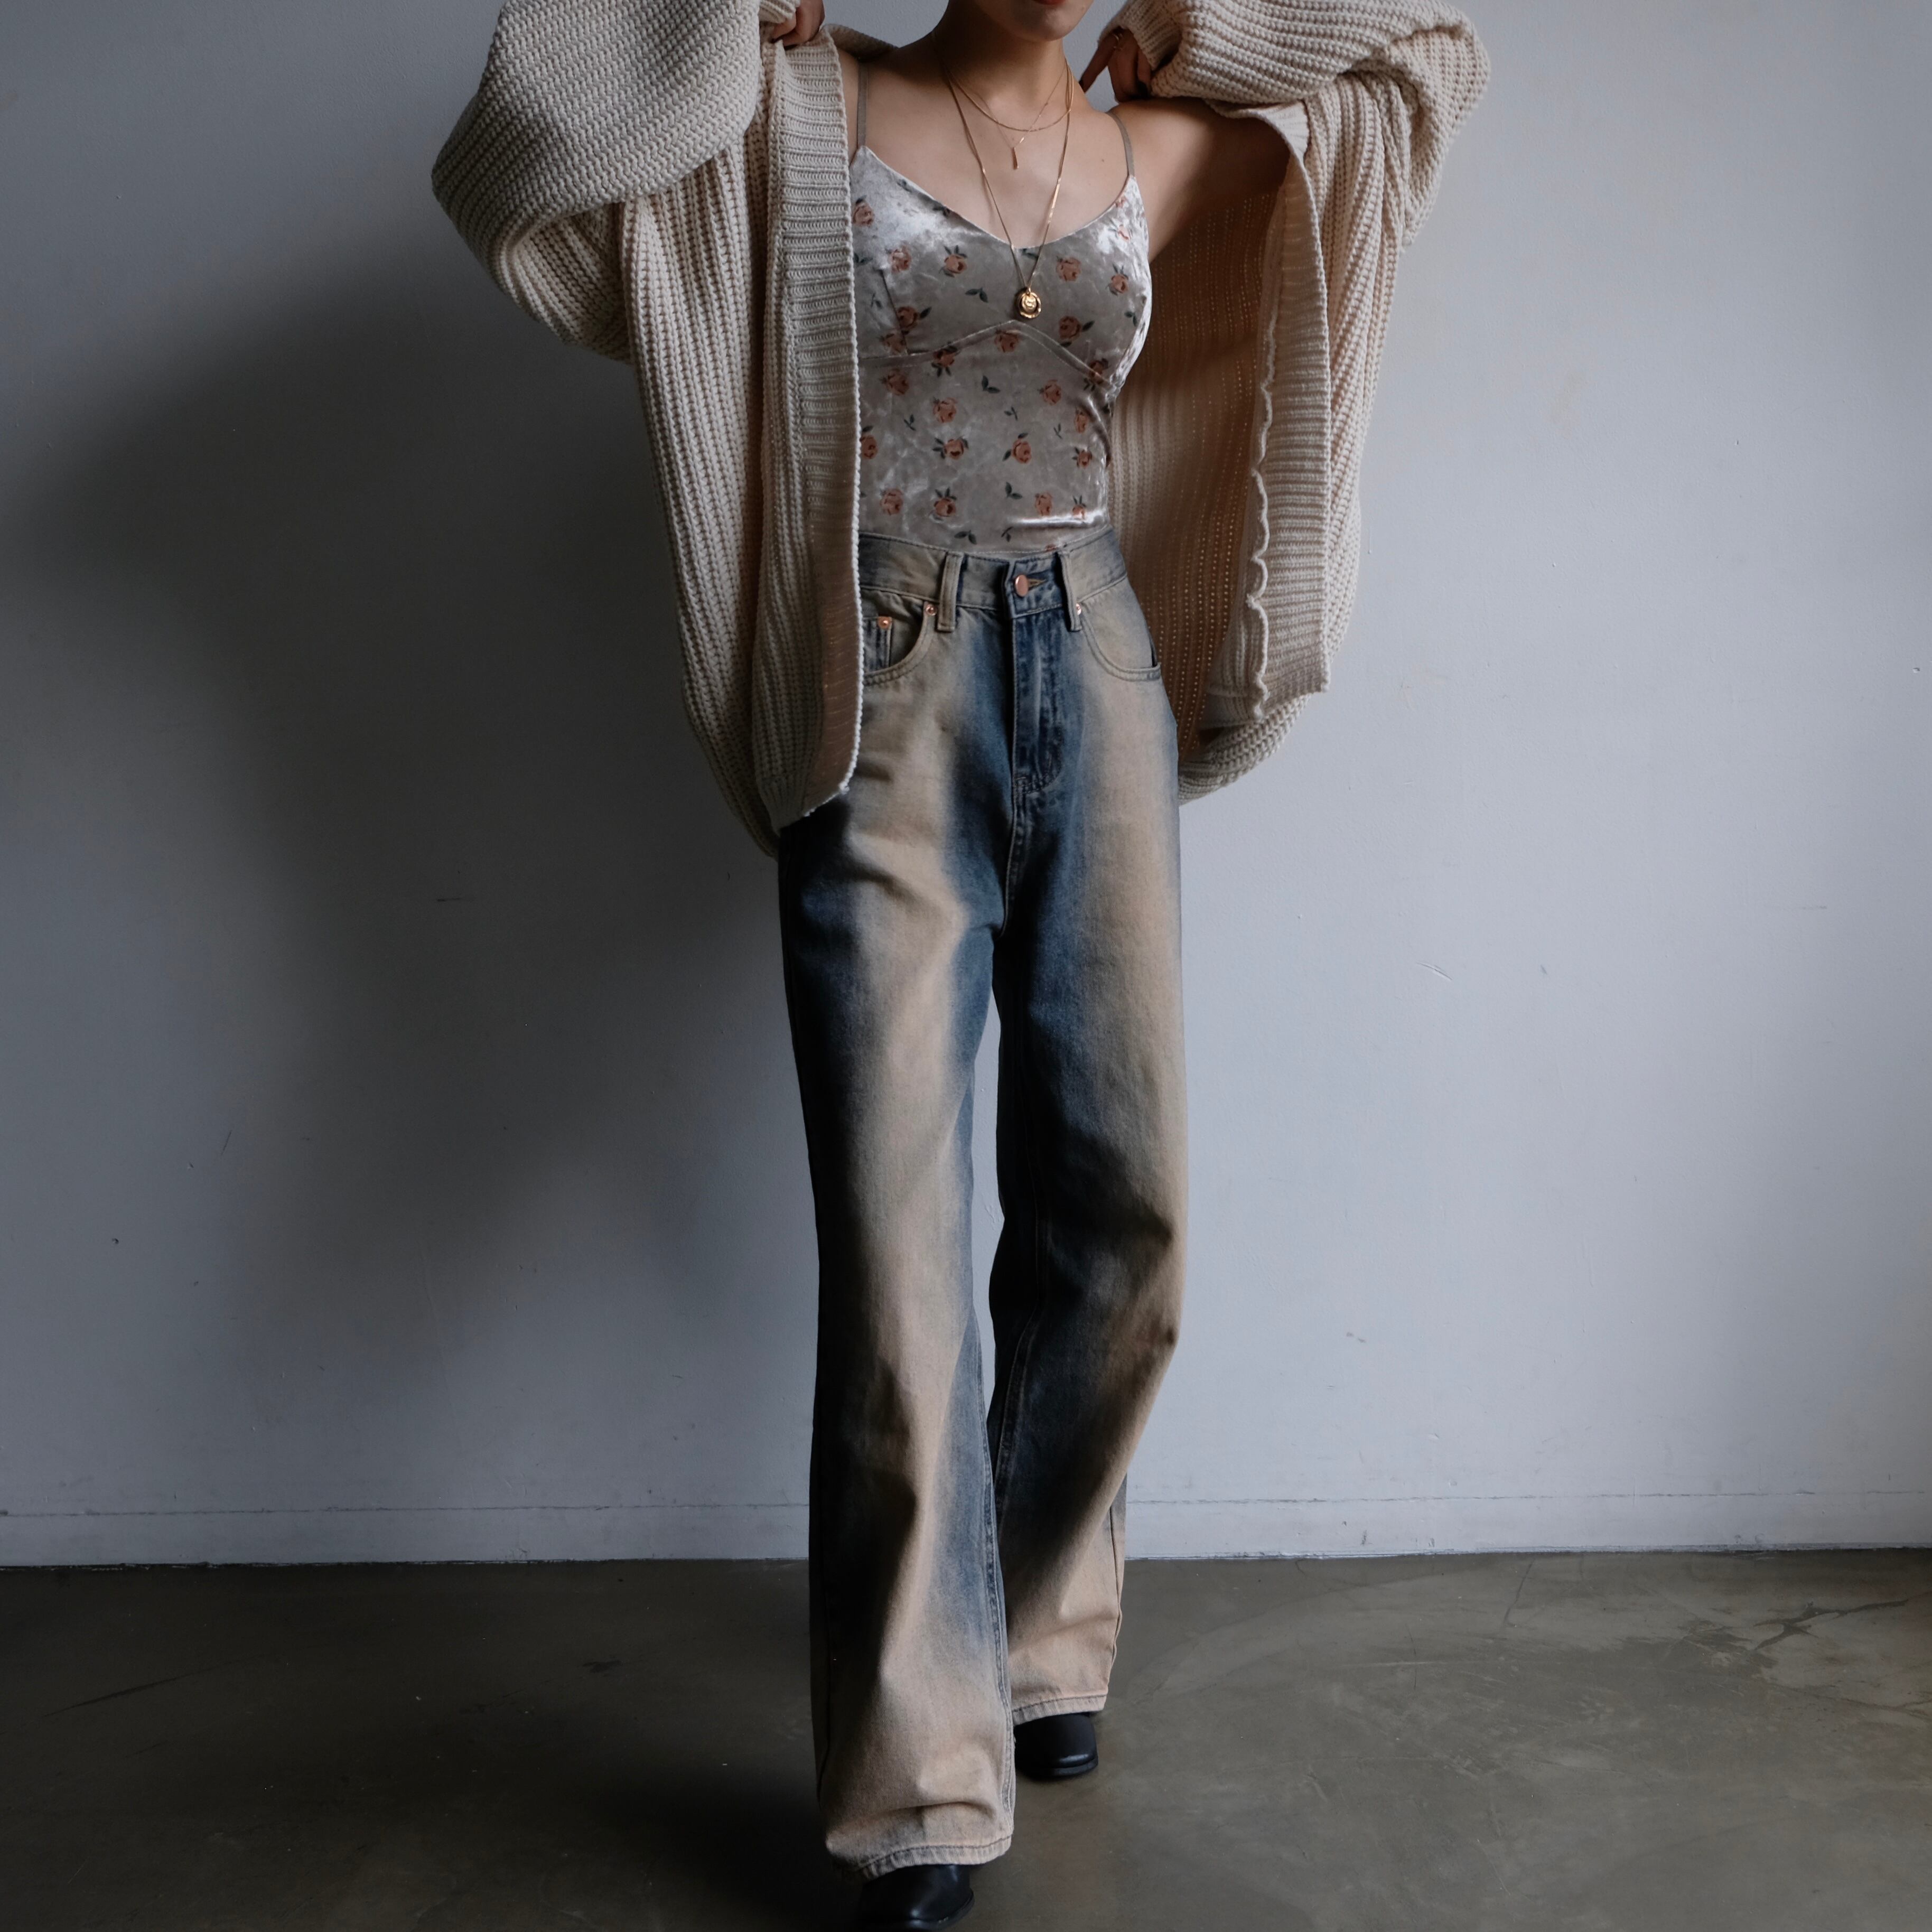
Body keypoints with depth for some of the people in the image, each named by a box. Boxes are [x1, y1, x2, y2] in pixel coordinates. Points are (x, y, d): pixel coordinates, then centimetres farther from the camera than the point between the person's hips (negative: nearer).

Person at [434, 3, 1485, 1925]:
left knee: (1121, 1213, 4)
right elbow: (519, 156, -5)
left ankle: (1041, 1634, 27)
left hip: (1097, 690, 4)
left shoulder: (1165, 156, 10)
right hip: (887, 707, -3)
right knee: (896, 1245, -6)